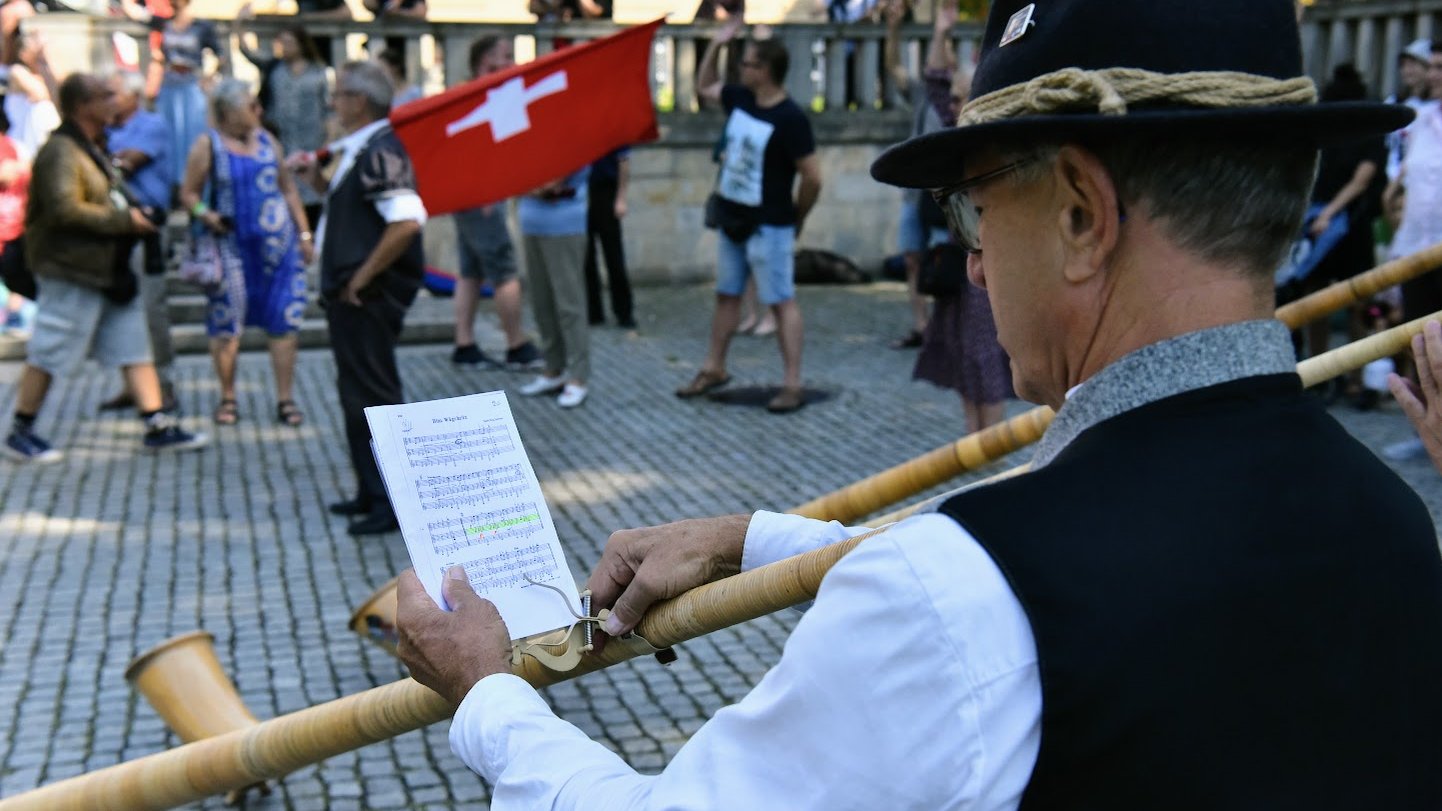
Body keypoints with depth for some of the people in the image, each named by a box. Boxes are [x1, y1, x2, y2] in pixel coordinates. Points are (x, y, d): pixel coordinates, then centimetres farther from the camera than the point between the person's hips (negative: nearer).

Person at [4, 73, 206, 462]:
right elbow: (66, 209, -26)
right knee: (49, 353, -1)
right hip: (72, 271, -10)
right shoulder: (61, 151, -16)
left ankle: (158, 426, 9)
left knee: (134, 345, 6)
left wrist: (132, 214, 11)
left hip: (108, 271, 10)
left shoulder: (92, 148, 17)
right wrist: (125, 220, -20)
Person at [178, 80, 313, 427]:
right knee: (226, 323, -1)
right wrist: (205, 215, -19)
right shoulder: (207, 145, 1)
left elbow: (288, 188, 18)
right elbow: (188, 193, 1)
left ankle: (285, 399, 7)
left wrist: (304, 234, 14)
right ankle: (227, 398, 13)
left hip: (277, 242, 3)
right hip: (231, 244, -3)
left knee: (285, 321, 0)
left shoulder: (267, 140, 13)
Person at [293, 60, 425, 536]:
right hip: (353, 296, 11)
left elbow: (406, 222, -29)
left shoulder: (380, 151, -18)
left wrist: (361, 279, -22)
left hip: (369, 296, -11)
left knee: (373, 395, -5)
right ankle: (372, 492, 28)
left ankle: (393, 503, 3)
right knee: (357, 393, 17)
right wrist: (317, 181, 10)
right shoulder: (361, 149, 14)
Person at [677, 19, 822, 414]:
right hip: (732, 221, 8)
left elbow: (813, 177, -19)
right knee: (726, 295, 17)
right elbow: (704, 85, 25)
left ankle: (793, 385, -1)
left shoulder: (790, 120, -19)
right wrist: (716, 44, 12)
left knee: (781, 302, -4)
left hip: (768, 228, -8)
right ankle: (714, 369, 29)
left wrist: (796, 220, -7)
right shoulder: (739, 99, 4)